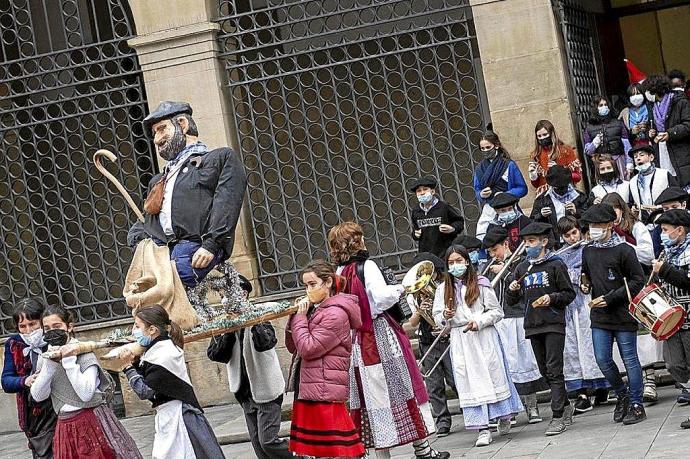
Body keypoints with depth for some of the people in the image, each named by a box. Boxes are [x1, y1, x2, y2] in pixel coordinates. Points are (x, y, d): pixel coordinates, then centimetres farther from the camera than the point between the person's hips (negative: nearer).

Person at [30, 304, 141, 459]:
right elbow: (38, 396, -2)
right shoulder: (45, 358, 7)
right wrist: (49, 365, -12)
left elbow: (86, 394, -18)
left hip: (92, 422, -4)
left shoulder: (83, 352, -7)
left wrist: (69, 361, -17)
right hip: (65, 427, 4)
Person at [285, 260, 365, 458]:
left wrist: (300, 317, -8)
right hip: (307, 392, 9)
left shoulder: (335, 314, -13)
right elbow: (293, 347, 16)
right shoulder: (316, 310, 14)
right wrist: (296, 315, 4)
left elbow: (308, 349, -17)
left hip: (325, 394, -9)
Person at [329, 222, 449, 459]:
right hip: (381, 337, -6)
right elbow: (381, 297, -24)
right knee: (402, 387, 4)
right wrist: (401, 288, -8)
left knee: (375, 395, 8)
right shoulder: (366, 266, -12)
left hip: (357, 341, 6)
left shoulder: (339, 273, 5)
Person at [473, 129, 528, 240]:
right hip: (487, 211, 3)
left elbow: (522, 189, -1)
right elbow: (477, 190, 19)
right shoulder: (480, 168, 12)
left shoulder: (509, 165, -1)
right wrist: (481, 194, -5)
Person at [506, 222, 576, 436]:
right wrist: (512, 290, -6)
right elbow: (512, 301, 14)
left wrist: (552, 298, -16)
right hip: (533, 326, 6)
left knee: (554, 370, -9)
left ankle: (558, 416, -8)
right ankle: (565, 406, 27)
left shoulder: (555, 265, -3)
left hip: (554, 324, -6)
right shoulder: (522, 268, 12)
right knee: (545, 371, 11)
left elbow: (569, 294, -1)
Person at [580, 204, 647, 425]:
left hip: (623, 315, -5)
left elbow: (637, 281, -10)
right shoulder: (588, 251, 8)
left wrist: (610, 298, -15)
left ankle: (636, 405, 10)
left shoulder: (623, 250, -9)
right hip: (599, 316, 5)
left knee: (630, 360, 1)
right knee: (602, 360, 2)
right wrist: (585, 284, 1)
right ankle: (622, 395, 24)